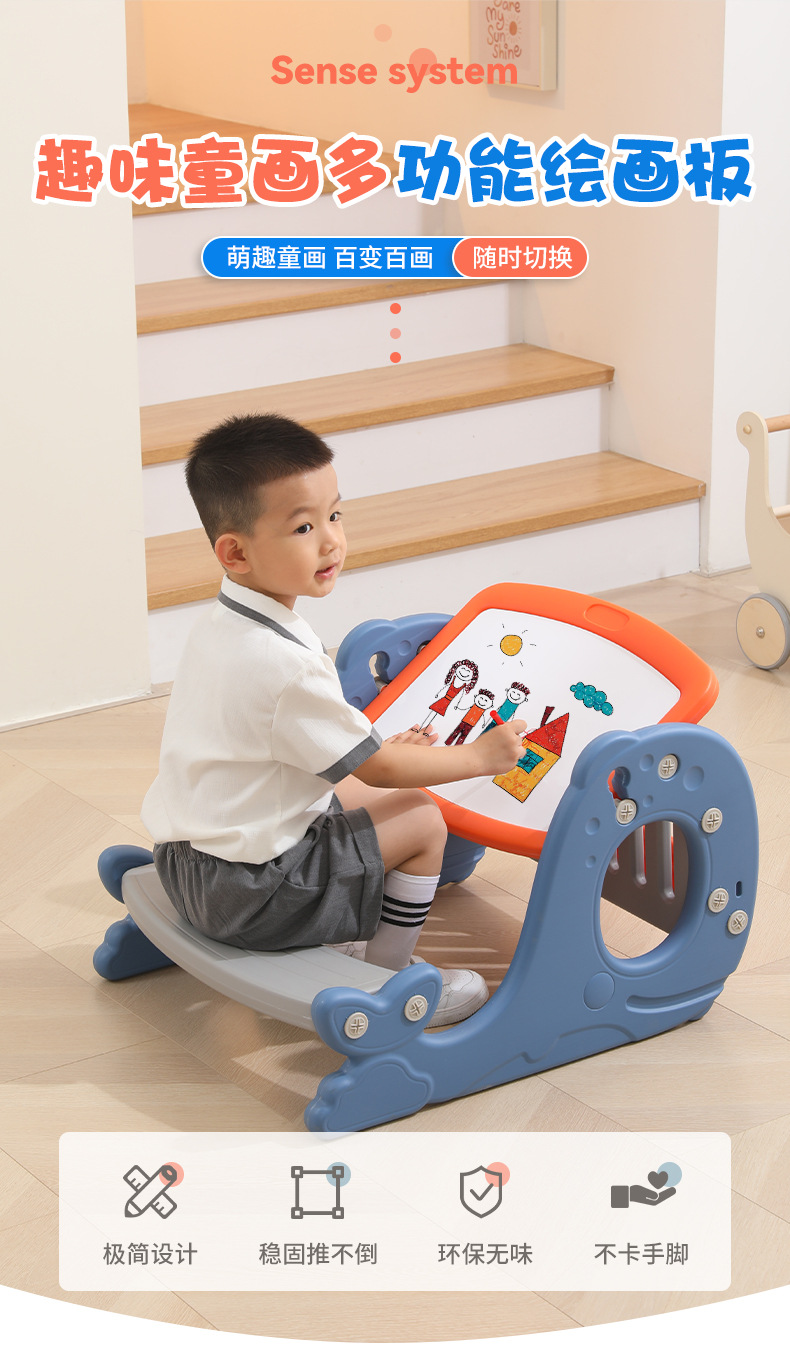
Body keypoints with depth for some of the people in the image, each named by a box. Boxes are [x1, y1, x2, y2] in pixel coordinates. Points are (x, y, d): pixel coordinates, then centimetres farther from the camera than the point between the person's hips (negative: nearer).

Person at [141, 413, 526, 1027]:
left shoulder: (220, 626, 3)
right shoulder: (283, 666, -27)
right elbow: (379, 769, -16)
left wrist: (377, 747, 12)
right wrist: (479, 756, -3)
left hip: (188, 854, 10)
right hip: (249, 893, -10)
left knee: (352, 790, 24)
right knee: (420, 819, -2)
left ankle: (336, 936, 21)